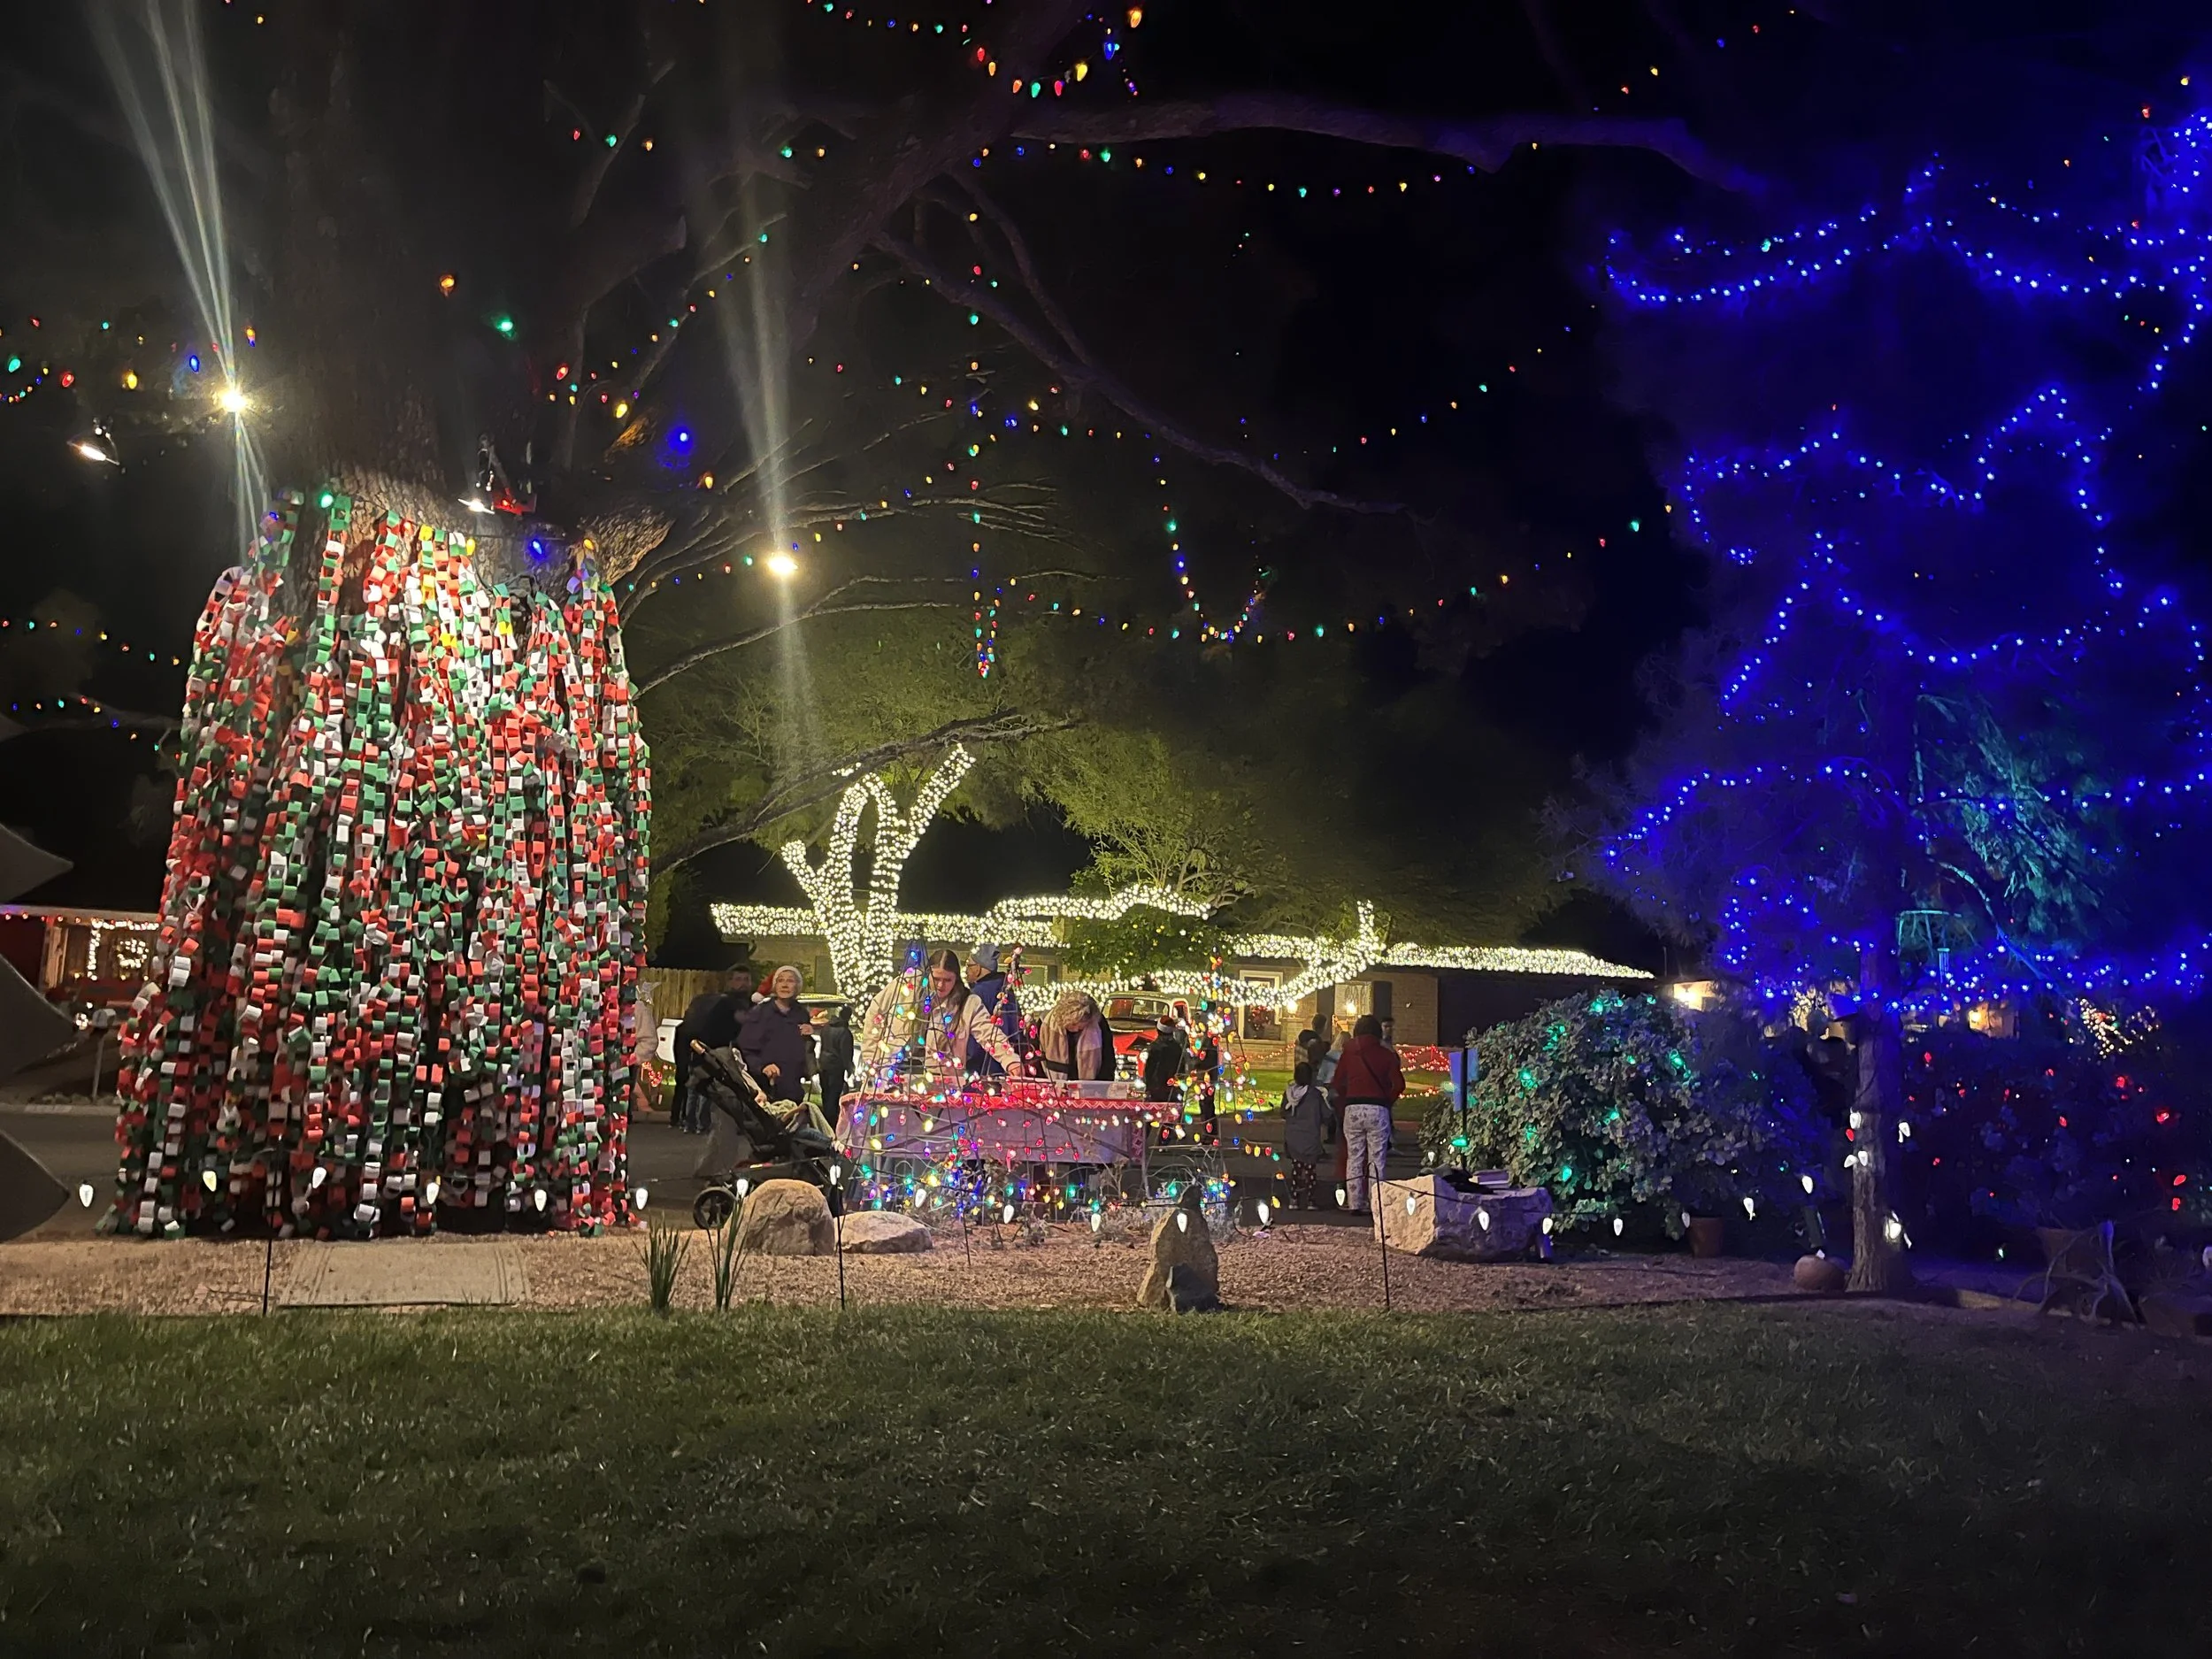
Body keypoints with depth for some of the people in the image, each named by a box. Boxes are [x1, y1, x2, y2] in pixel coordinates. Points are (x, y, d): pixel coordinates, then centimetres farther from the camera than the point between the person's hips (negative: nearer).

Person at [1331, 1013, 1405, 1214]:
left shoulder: (1348, 1053, 9)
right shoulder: (1385, 1054, 4)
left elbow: (1338, 1083, 11)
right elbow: (1399, 1084, -2)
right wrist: (1387, 1101, 11)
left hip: (1352, 1109, 1)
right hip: (1378, 1110, -1)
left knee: (1354, 1158, 7)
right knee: (1376, 1160, 2)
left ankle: (1354, 1204, 5)